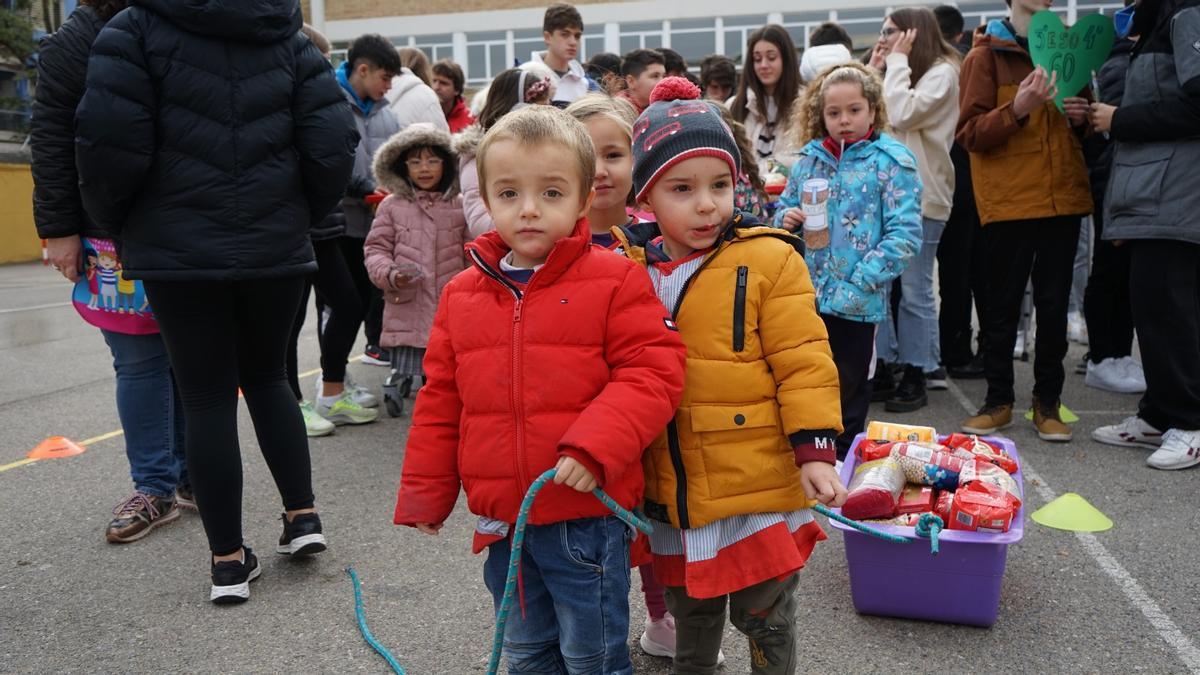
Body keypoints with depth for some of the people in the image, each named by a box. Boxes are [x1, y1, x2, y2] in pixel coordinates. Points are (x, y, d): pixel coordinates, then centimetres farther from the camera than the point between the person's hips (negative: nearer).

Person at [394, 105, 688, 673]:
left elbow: (653, 373, -14)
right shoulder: (463, 292, 4)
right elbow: (440, 400, 10)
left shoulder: (614, 281, -10)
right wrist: (425, 494, 10)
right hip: (501, 520, 5)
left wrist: (593, 447, -25)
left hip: (586, 513, -4)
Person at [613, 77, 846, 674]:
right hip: (669, 492, 4)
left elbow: (803, 362, -9)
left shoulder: (768, 260, -11)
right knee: (690, 615, 25)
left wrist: (814, 449, -13)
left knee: (766, 619, 12)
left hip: (757, 486, -4)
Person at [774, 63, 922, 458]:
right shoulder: (809, 159, 7)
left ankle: (843, 460, 30)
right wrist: (786, 218, -6)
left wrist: (859, 283, -20)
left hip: (856, 303, -4)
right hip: (805, 295, 4)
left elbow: (904, 235, -14)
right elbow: (784, 209, 19)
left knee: (848, 391, 11)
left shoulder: (892, 162, -7)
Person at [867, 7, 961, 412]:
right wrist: (875, 71, 7)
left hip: (920, 195, -7)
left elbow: (902, 115, -20)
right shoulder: (899, 73, 19)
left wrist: (898, 61, -9)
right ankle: (886, 365, 15)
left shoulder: (942, 72, -5)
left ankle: (916, 377, 8)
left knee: (914, 289, -1)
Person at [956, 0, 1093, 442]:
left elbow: (1083, 124, 24)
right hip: (1007, 201, -4)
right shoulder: (986, 56, 0)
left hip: (1063, 197, 5)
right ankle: (998, 400, 14)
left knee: (1054, 303, 7)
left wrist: (1081, 118, 1)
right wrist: (1017, 109, -22)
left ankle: (1047, 402, 16)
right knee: (1003, 305, 3)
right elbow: (968, 133, -7)